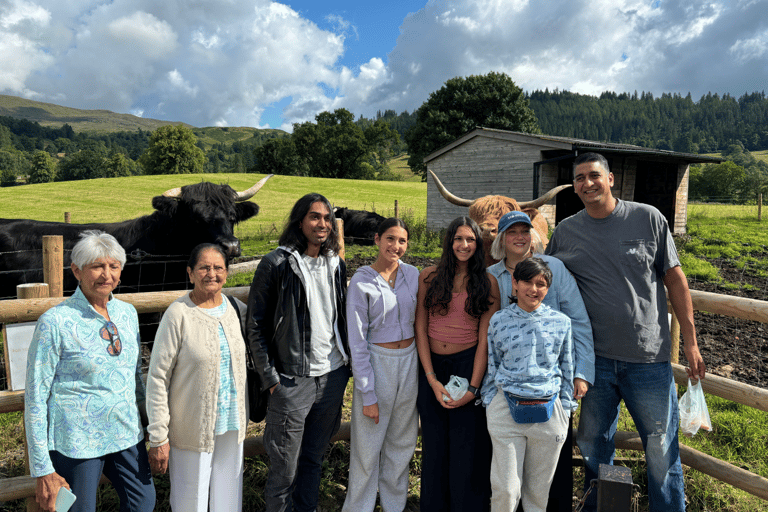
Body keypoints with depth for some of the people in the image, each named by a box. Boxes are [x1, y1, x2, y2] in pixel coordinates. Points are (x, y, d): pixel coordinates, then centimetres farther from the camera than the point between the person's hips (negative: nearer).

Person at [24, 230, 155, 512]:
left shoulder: (127, 313, 1)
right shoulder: (55, 322, -15)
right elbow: (35, 396, -11)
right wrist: (43, 469, -11)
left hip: (127, 433, 5)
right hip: (77, 441, -5)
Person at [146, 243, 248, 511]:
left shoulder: (236, 308, 1)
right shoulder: (178, 314, -14)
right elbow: (157, 378, -11)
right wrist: (158, 438, -11)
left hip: (232, 427, 5)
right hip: (192, 429, -4)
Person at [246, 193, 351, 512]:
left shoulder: (336, 265, 9)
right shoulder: (276, 264, -9)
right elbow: (256, 327, -8)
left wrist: (347, 363, 11)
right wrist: (270, 378, -11)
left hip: (333, 376, 5)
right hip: (292, 380, -5)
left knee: (314, 459, 19)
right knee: (285, 469, 6)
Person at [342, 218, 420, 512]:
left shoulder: (413, 275, 1)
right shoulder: (361, 282, -11)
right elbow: (357, 341, -11)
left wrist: (424, 367, 8)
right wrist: (368, 394, -12)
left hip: (410, 361, 4)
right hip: (377, 362, -4)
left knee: (402, 442, 16)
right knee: (368, 445, 5)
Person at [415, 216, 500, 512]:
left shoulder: (487, 282, -1)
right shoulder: (429, 277, 1)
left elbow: (485, 338, -4)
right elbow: (420, 329, 0)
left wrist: (473, 387, -11)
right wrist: (432, 379, -7)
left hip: (468, 364, -1)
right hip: (432, 366, 2)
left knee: (465, 446, 4)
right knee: (434, 446, 12)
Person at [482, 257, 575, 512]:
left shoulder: (561, 322, 2)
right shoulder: (498, 321, -1)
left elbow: (567, 367, 10)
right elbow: (491, 366, 7)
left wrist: (566, 408, 10)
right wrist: (491, 404, 7)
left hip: (549, 410, 1)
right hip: (506, 409, -1)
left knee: (539, 489, 14)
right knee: (505, 488, 3)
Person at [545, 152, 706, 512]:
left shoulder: (648, 218, -2)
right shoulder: (565, 232, 3)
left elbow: (675, 279, 2)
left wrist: (690, 343, 0)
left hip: (649, 358, -2)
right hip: (593, 358, 2)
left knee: (662, 450, 7)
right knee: (593, 445, 15)